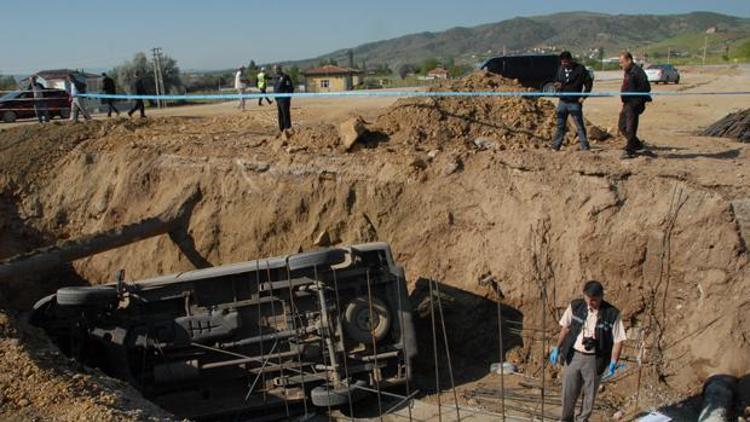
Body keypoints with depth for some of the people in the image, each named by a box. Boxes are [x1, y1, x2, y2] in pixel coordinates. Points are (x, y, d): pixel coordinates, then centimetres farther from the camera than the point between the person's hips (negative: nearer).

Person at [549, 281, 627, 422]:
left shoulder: (612, 314, -14)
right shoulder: (575, 306, -7)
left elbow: (618, 340, -9)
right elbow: (566, 327, 7)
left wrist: (613, 363, -16)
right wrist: (557, 348, 8)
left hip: (594, 360, -2)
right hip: (573, 356, 2)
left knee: (590, 394, 13)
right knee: (568, 393, 8)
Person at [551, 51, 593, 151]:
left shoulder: (580, 69, -5)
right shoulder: (561, 69, 10)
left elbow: (589, 83, -2)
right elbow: (556, 82, 22)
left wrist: (583, 96, -9)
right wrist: (557, 85, -2)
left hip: (575, 103, -5)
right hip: (562, 102, 5)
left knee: (580, 125, -2)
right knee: (560, 125, 11)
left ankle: (585, 146, 2)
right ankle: (556, 146, 18)